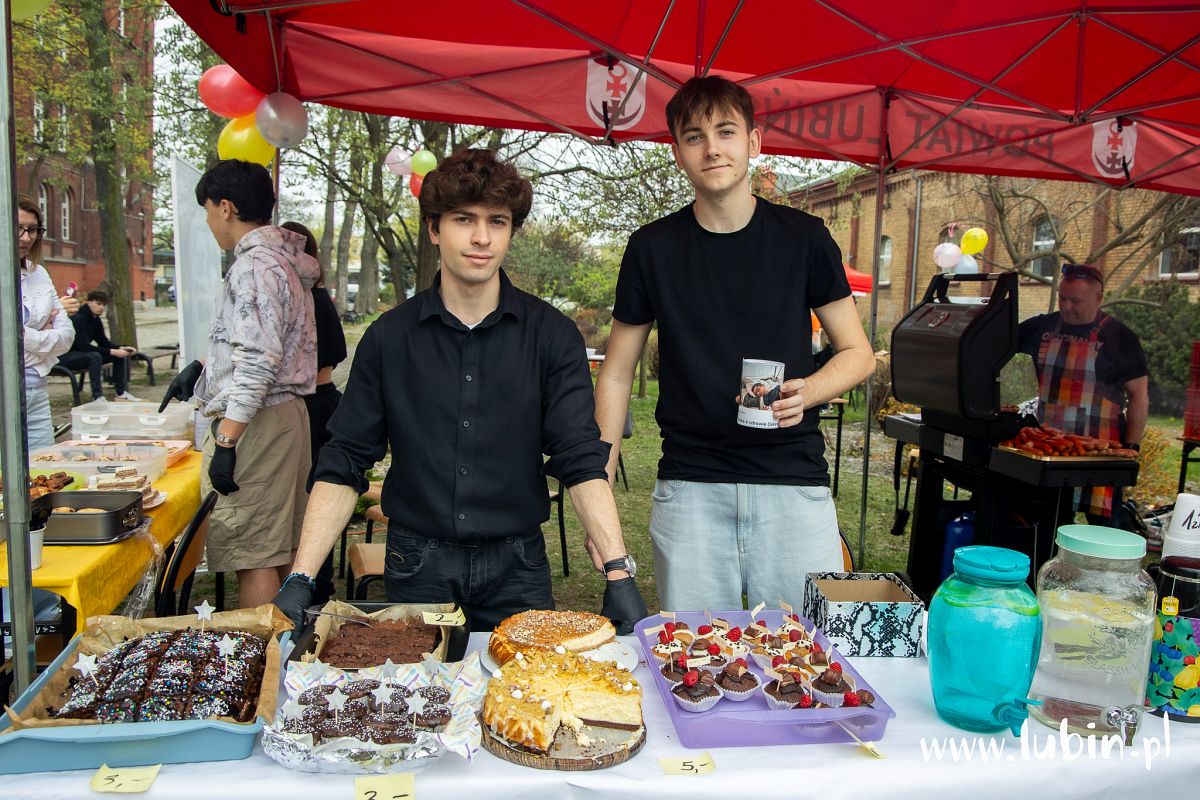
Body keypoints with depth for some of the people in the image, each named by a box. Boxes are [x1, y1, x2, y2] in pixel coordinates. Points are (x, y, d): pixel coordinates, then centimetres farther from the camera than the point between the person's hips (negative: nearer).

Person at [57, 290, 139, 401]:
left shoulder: (96, 320, 4)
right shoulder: (78, 319, -21)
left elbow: (104, 342, 7)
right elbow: (84, 346, -29)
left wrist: (121, 348, -12)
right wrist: (112, 352, -33)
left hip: (81, 353, 9)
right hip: (66, 356, -9)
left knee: (121, 354, -1)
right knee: (95, 356, -38)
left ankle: (121, 393, 0)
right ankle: (98, 397, -38)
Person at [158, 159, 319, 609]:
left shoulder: (254, 267, -15)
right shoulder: (283, 260, 16)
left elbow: (258, 363, -23)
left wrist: (226, 441, -22)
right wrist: (200, 368, 30)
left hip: (256, 421, -10)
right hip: (288, 409, 10)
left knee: (252, 555, -5)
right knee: (282, 549, 17)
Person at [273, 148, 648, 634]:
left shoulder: (551, 334, -4)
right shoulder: (390, 337, -1)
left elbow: (582, 462, -9)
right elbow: (343, 466, -1)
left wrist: (618, 574, -20)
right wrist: (300, 580, -11)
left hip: (516, 568, 0)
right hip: (418, 569, 1)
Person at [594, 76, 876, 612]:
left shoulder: (803, 238, 2)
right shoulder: (653, 247, 3)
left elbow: (857, 354, 9)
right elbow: (616, 375, 8)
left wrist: (807, 391, -13)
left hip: (794, 483, 0)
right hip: (688, 490, 1)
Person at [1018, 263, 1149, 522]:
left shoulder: (1118, 337, -1)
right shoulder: (1043, 326, 9)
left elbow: (1139, 396, -2)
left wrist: (1130, 448, -7)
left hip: (1098, 446, -4)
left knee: (1101, 520, -4)